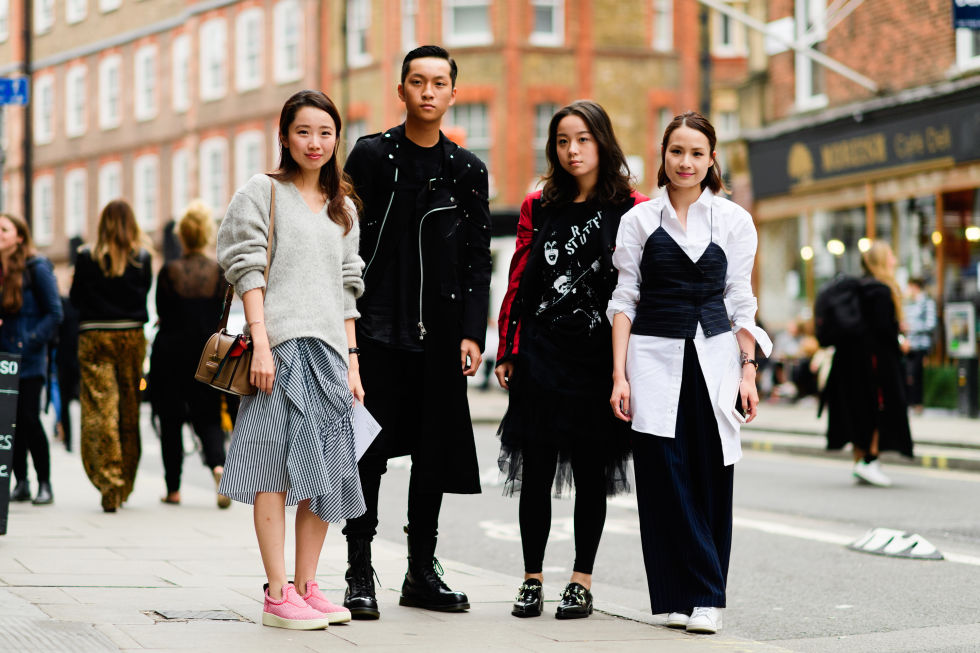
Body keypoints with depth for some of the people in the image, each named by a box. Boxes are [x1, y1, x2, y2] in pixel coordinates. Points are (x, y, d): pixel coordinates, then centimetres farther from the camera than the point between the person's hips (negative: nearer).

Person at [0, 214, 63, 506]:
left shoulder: (36, 268, -4)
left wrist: (32, 341, -13)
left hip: (28, 358, -6)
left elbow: (54, 314, -5)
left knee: (28, 418, -11)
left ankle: (44, 484, -2)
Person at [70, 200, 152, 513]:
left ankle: (109, 485, -15)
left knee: (100, 409, -4)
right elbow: (146, 289, 8)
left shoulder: (87, 257, -3)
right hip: (131, 336, 2)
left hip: (94, 337, -2)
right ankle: (124, 485, 21)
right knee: (129, 410, 12)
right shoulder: (142, 257, -2)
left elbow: (75, 297, 4)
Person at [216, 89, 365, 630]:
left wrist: (351, 361, 13)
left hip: (329, 348, 6)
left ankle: (307, 587, 10)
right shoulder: (263, 192, 4)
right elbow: (248, 271, -4)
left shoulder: (343, 209, 21)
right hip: (281, 346, -6)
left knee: (326, 469, 3)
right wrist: (261, 342, -14)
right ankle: (278, 597, -8)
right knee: (278, 466, -8)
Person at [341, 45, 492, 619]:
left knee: (435, 450, 7)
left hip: (440, 329, 3)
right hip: (377, 326, -3)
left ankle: (422, 571, 17)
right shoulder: (370, 155, 1)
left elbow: (478, 259, 7)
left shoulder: (468, 170, 8)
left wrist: (472, 333, -1)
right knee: (367, 449, -2)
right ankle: (360, 573, 5)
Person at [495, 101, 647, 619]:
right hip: (541, 355, 2)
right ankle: (532, 580, 11)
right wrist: (507, 352, 6)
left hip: (598, 358, -2)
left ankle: (581, 582, 13)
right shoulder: (538, 206, 10)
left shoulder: (631, 208, 1)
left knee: (591, 473, 4)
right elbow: (518, 281, 11)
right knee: (535, 471, 2)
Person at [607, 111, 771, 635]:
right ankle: (678, 597, 2)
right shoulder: (639, 220, 7)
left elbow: (740, 301, 8)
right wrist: (620, 375, -2)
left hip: (713, 356, 0)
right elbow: (624, 299, 5)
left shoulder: (734, 220, 8)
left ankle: (705, 599, 5)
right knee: (663, 474, -5)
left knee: (711, 477, -3)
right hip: (654, 356, 0)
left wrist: (748, 370, 0)